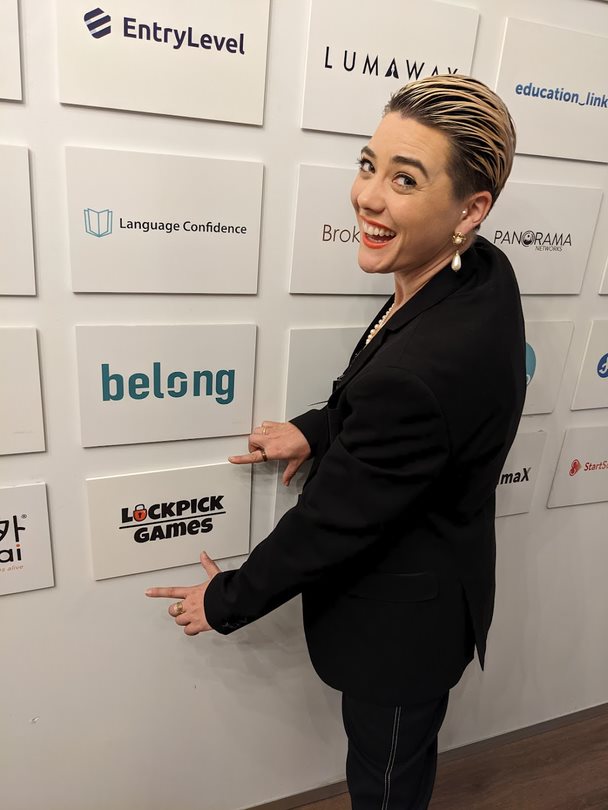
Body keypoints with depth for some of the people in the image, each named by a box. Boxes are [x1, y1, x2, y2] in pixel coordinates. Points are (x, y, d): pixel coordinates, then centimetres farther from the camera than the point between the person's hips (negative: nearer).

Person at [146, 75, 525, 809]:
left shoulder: (420, 373, -39)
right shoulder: (484, 272, -12)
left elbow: (332, 519, -25)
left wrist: (227, 600, -8)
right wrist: (319, 429, 2)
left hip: (402, 620, -7)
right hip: (439, 578, 8)